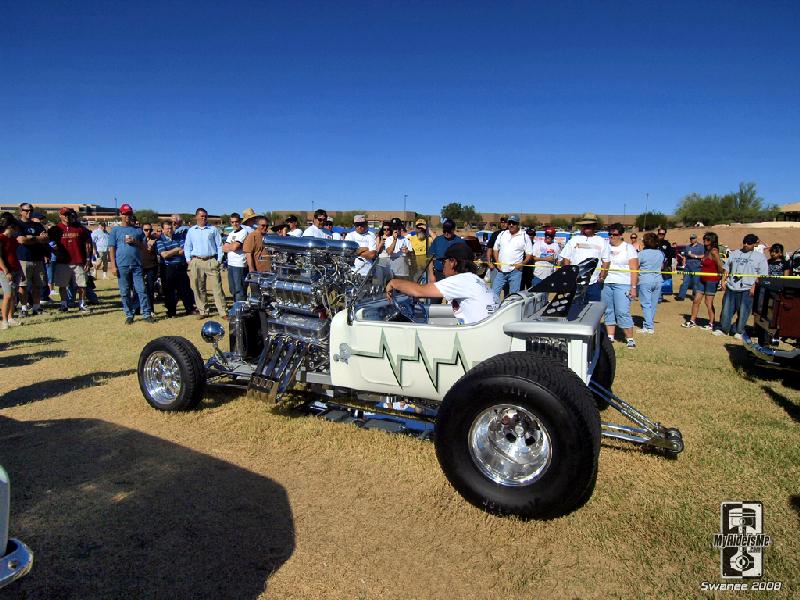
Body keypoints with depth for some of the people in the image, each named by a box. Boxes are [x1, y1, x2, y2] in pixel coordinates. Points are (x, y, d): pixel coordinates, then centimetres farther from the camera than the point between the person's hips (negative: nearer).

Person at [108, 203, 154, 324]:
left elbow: (144, 246, 12)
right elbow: (111, 248, 2)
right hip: (122, 266, -1)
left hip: (137, 265, 1)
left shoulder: (138, 230, 14)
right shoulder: (115, 230, 8)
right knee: (125, 292, 3)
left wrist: (135, 242, -8)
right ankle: (129, 315, 12)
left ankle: (146, 314, 1)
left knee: (141, 290, -2)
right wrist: (113, 266, -6)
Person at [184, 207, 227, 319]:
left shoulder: (213, 230, 8)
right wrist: (189, 260, 5)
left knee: (217, 287, -6)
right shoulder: (191, 231, 14)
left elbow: (219, 246, 7)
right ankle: (203, 311, 14)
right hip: (196, 262, 2)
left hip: (211, 261, -2)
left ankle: (223, 312, -6)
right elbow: (187, 247, 17)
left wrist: (219, 260, -1)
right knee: (198, 288, 4)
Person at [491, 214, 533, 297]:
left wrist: (523, 263, -15)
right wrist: (497, 262, 1)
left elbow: (530, 253, 1)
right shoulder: (502, 234, 10)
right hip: (501, 270, 3)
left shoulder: (525, 236, 1)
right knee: (494, 292, 1)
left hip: (515, 271, -3)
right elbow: (495, 249, 15)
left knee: (514, 295, 3)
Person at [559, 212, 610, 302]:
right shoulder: (574, 240, 10)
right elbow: (565, 259, 7)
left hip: (594, 283, 0)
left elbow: (605, 261, 9)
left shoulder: (602, 242, 11)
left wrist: (602, 277, -3)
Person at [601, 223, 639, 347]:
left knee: (622, 312, -9)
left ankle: (630, 339, 0)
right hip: (606, 283, 4)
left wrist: (633, 287, -9)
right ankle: (610, 336, 14)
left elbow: (634, 269, -2)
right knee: (608, 311, 6)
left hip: (622, 284, -4)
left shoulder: (628, 248, 3)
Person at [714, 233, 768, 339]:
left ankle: (739, 332, 13)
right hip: (731, 288, 4)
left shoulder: (760, 257, 2)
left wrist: (754, 287, -13)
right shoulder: (734, 253, 14)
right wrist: (723, 280, 7)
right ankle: (724, 329, 17)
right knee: (726, 310, 6)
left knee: (743, 312, 1)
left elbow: (762, 275, -3)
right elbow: (726, 268, 19)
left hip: (747, 290, -4)